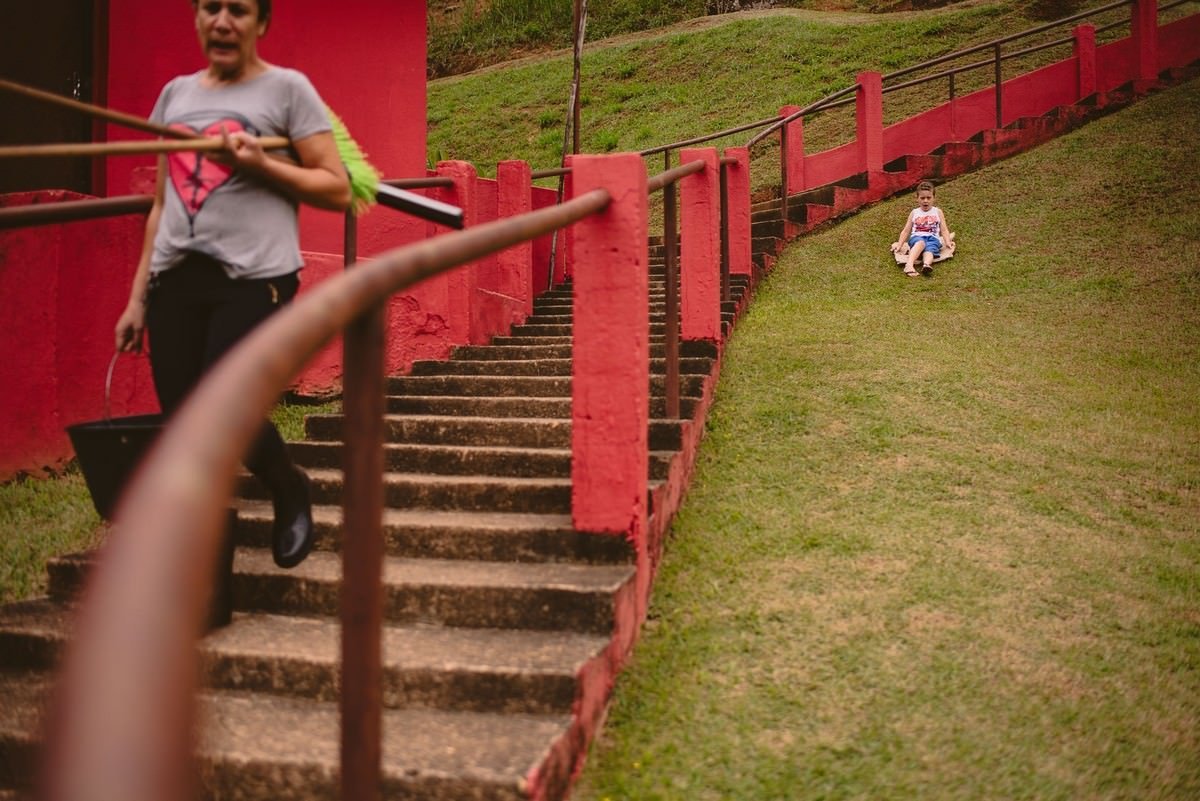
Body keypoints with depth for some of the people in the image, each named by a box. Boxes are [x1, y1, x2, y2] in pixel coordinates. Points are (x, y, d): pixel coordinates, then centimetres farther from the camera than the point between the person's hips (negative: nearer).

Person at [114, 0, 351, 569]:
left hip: (254, 277, -5)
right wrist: (137, 296, 17)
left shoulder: (287, 88, 3)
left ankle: (290, 492, 19)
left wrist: (263, 164, -14)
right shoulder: (175, 94, 18)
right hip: (175, 277, 5)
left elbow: (338, 190, -1)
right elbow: (163, 204, 20)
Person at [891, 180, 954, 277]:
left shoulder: (938, 212, 21)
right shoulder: (914, 213, 22)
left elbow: (944, 230, 14)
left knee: (929, 249, -37)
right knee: (921, 243, -39)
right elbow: (906, 231, 19)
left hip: (933, 238, 0)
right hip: (917, 237, 0)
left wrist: (948, 242, -5)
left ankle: (926, 265, -69)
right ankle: (909, 265, -62)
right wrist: (900, 244, 5)